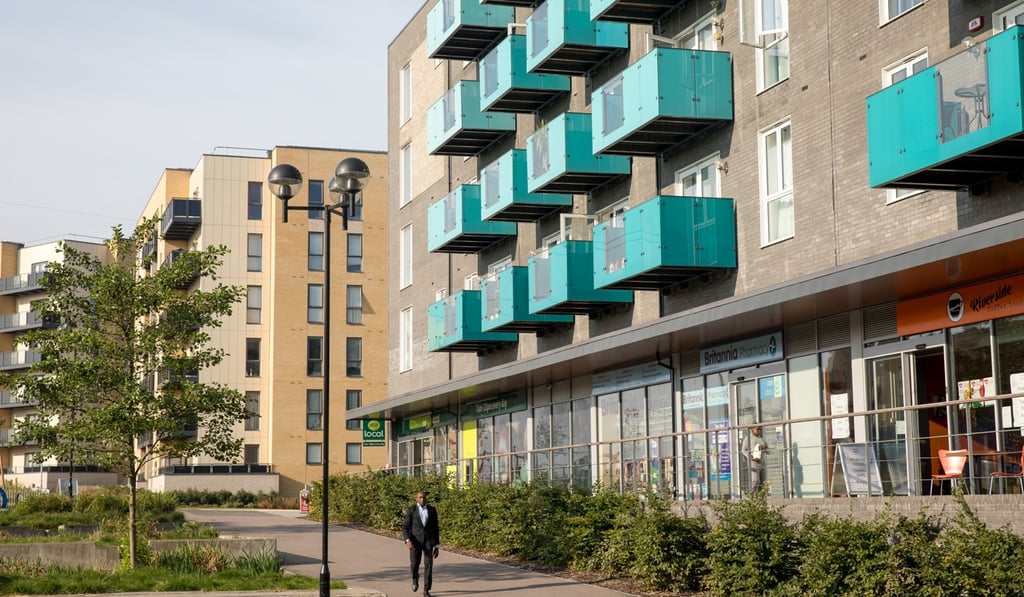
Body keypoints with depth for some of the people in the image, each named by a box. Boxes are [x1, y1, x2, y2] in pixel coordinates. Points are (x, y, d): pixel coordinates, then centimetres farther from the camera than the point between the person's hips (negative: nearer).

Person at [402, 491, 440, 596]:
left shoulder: (432, 510, 5)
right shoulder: (411, 510, -1)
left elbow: (435, 529, 10)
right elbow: (405, 528, -3)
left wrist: (437, 547, 8)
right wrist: (408, 541, -22)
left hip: (428, 541, 1)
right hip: (415, 541, -1)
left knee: (428, 564, -12)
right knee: (414, 565, -2)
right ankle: (415, 578, 34)